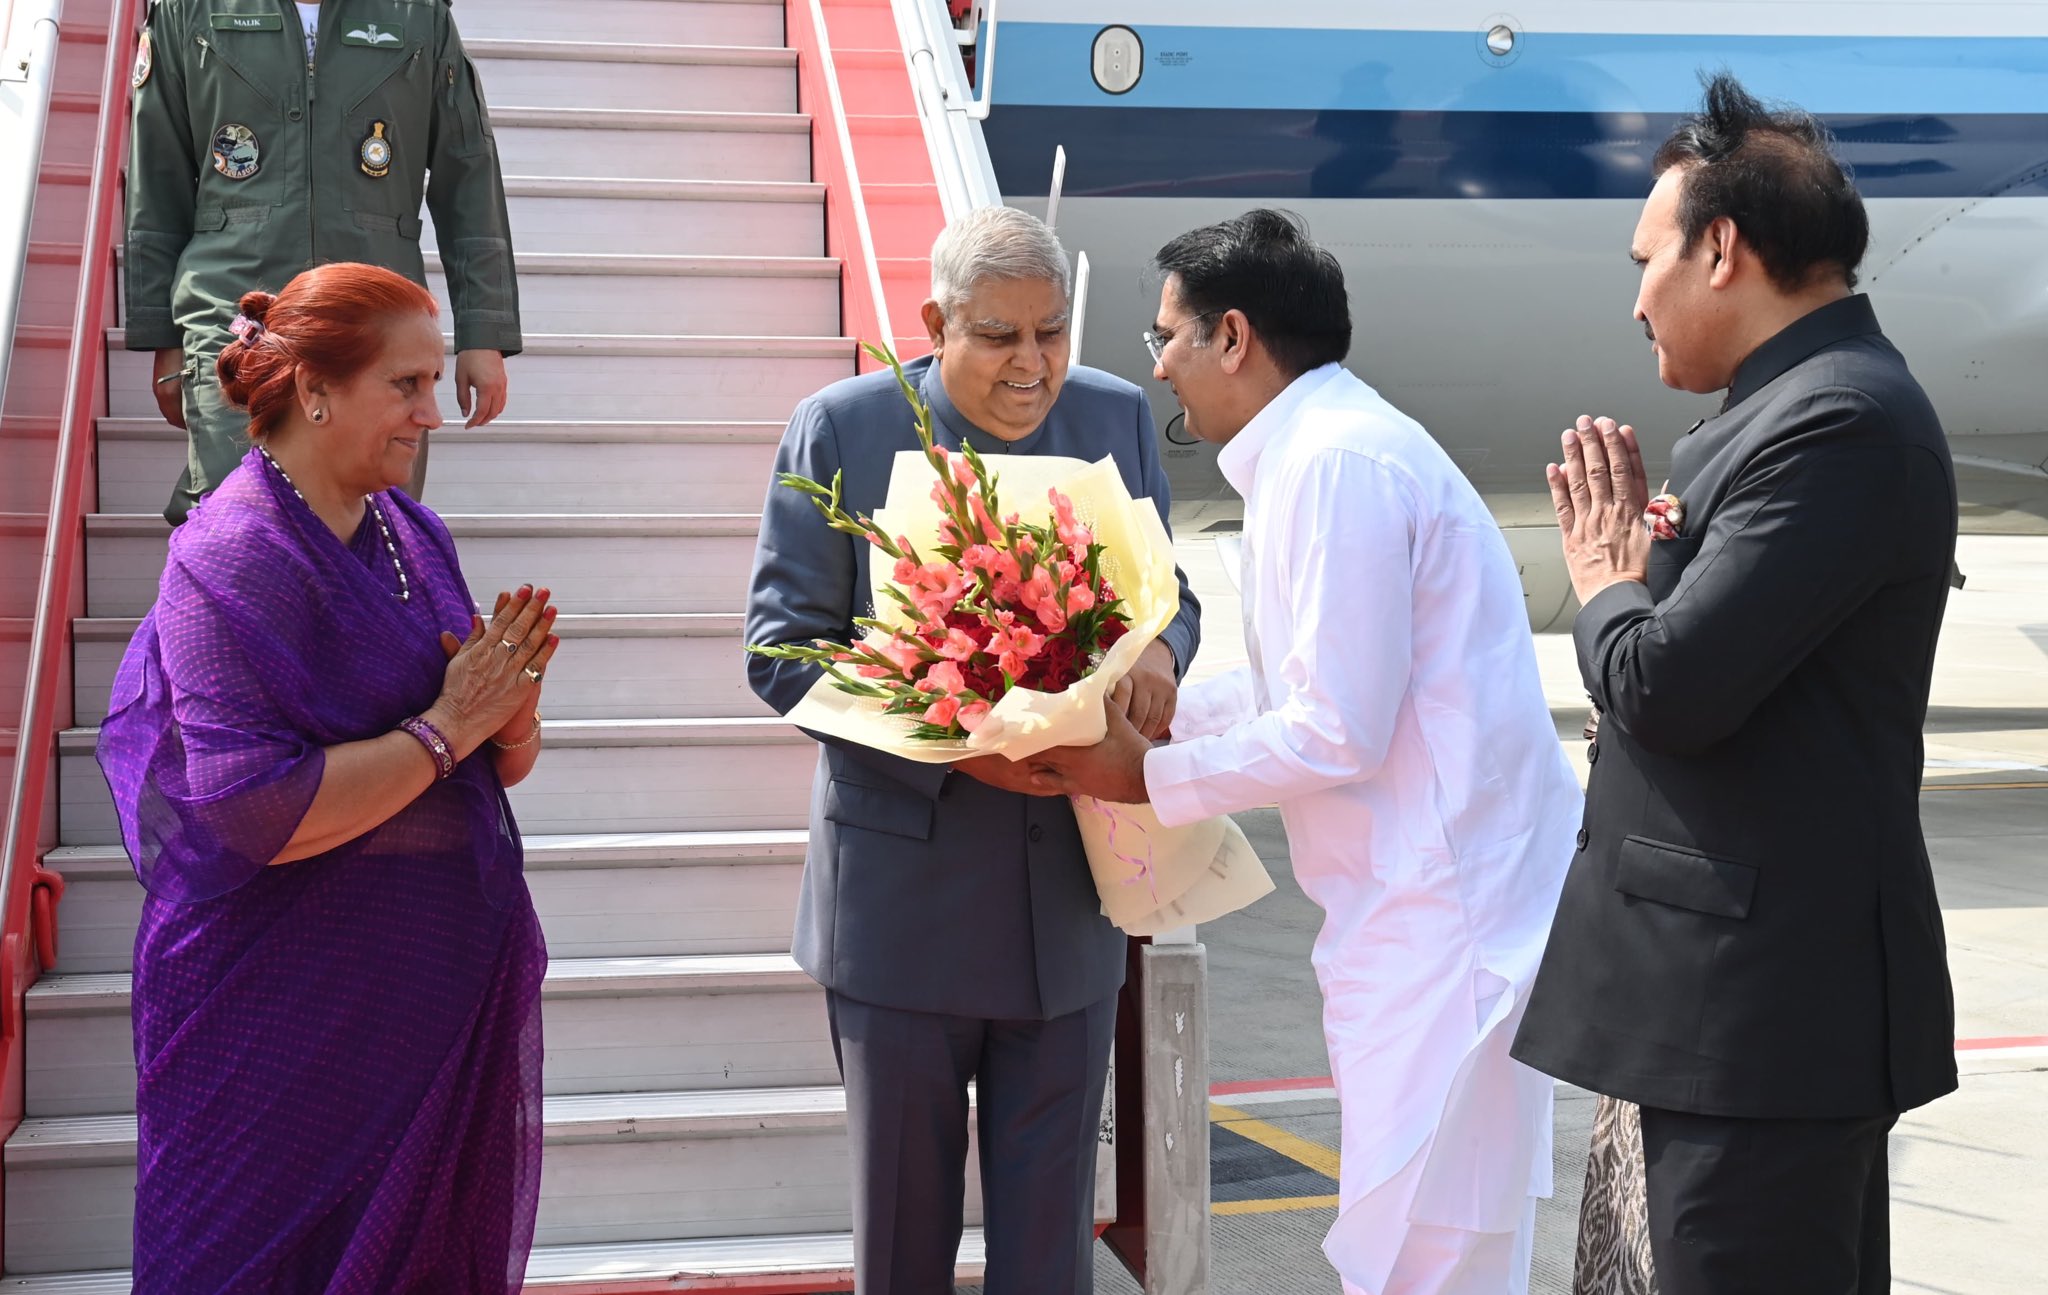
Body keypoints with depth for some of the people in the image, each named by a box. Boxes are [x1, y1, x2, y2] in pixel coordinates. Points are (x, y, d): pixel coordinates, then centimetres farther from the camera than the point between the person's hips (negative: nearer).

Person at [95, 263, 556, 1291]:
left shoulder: (411, 535, 8)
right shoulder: (235, 560, -16)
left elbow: (504, 766, 12)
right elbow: (254, 812, -25)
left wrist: (510, 710, -10)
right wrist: (444, 727, -19)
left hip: (444, 992, 7)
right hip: (300, 1016, -7)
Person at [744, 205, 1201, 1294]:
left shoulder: (1117, 418, 3)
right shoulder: (840, 429, -8)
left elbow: (1164, 593, 12)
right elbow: (784, 646, -9)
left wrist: (1157, 648, -15)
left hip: (1067, 896, 3)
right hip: (904, 892, -2)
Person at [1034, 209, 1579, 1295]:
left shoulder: (1335, 465, -17)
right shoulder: (1323, 447, 14)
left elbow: (1338, 731, -20)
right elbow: (1291, 685, 20)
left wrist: (1147, 777, -10)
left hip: (1444, 917, -10)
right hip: (1419, 908, 10)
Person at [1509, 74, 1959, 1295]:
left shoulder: (1835, 421, -18)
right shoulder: (1819, 401, 13)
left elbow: (1669, 687, -23)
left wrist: (1604, 579, -3)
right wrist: (1649, 565, -2)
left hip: (1764, 1008, -10)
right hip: (1784, 981, 10)